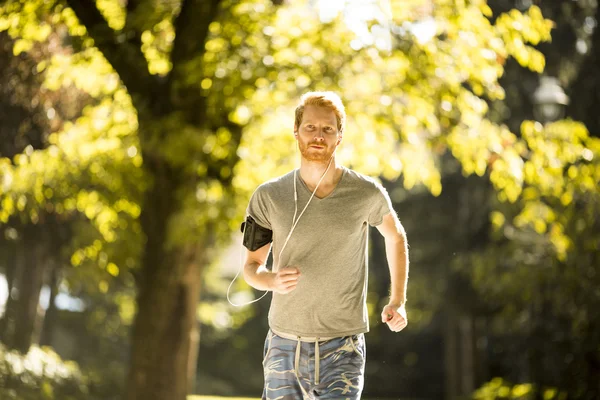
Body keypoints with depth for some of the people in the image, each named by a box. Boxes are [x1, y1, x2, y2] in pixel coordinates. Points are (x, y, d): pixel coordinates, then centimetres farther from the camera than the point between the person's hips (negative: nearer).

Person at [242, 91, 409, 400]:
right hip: (284, 346, 2)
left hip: (342, 349, -2)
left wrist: (397, 301, 12)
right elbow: (252, 265, 6)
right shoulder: (268, 197, -1)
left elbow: (395, 236, 17)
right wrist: (272, 280, -16)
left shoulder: (367, 193, -3)